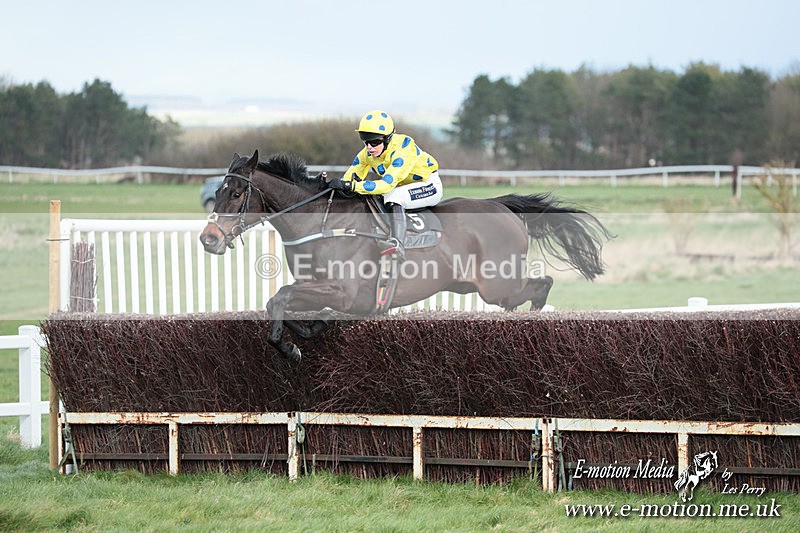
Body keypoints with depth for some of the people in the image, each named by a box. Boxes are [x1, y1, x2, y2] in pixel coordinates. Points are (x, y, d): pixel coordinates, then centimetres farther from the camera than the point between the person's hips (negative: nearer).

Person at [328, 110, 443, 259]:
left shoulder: (403, 148, -32)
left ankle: (397, 245, -45)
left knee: (394, 197, -34)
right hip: (403, 185, 8)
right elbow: (350, 177, -1)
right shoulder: (368, 153, -10)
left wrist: (351, 186, -46)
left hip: (429, 186, -8)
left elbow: (387, 184, -41)